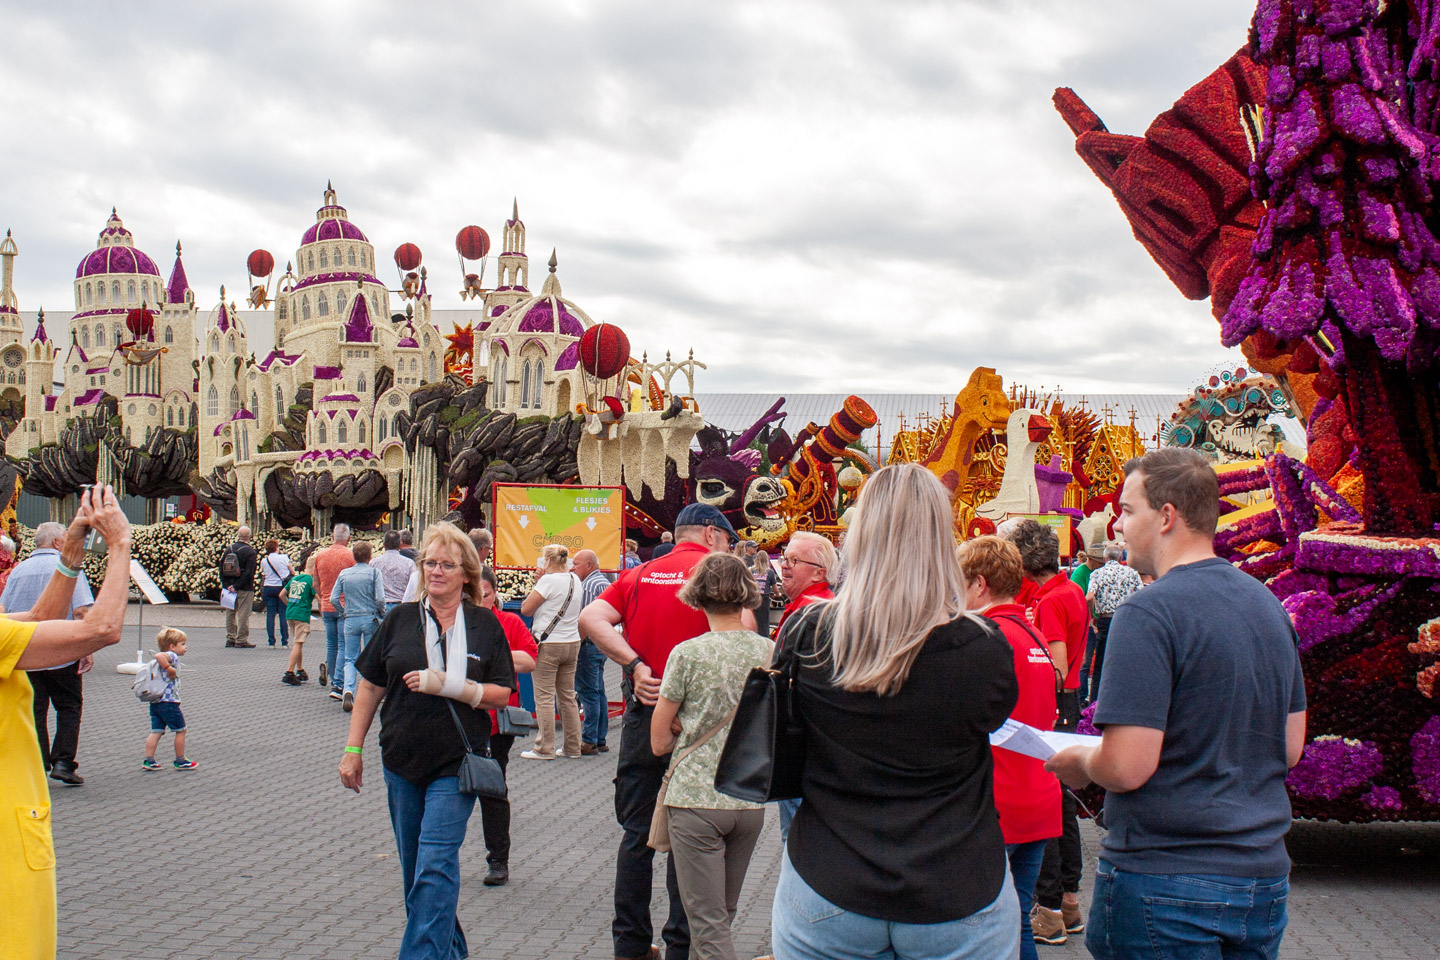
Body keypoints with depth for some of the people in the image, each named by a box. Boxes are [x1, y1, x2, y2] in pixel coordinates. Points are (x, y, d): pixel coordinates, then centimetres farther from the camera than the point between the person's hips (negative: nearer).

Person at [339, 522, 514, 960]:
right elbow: (370, 687, 9)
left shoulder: (485, 625, 0)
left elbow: (502, 693, -2)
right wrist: (353, 749, 6)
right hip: (402, 761, 4)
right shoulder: (400, 619, 5)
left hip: (456, 763, -4)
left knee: (434, 866, -13)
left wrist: (449, 685, -16)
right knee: (414, 867, 13)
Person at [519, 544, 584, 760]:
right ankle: (573, 748, 15)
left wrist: (537, 582, 1)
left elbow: (526, 609, -8)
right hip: (572, 643, 7)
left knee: (544, 697, -2)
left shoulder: (548, 581, -13)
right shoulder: (575, 580, 8)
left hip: (548, 644, -7)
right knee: (568, 697, 12)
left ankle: (545, 748, -1)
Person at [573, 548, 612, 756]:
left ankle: (589, 741, -6)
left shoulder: (591, 585, -13)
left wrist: (576, 643, -17)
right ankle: (600, 740, 16)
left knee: (588, 692, -7)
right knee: (598, 692, 12)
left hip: (590, 644, -11)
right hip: (601, 643, 11)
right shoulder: (604, 582, 19)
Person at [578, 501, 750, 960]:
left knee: (637, 834, 13)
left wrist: (636, 664, -10)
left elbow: (590, 619, -4)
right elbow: (741, 628, -21)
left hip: (642, 714, 4)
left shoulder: (638, 576, 11)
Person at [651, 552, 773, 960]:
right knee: (722, 916, 18)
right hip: (751, 800, 4)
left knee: (709, 926, 0)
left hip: (697, 800, -4)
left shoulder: (687, 654, -10)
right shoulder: (770, 653, 0)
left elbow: (659, 742, -2)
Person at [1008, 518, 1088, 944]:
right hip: (1068, 701, 10)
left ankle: (1048, 911, 1)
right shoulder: (1072, 591, 11)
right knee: (1062, 802, 16)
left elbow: (1057, 668, -24)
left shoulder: (1050, 601, -18)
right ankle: (1069, 901, 24)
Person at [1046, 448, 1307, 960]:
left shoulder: (1149, 612, -18)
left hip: (1165, 880, -7)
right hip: (1264, 879, 7)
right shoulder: (1269, 605, 6)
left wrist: (1077, 761, -2)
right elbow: (1291, 746, 13)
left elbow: (1125, 767, -22)